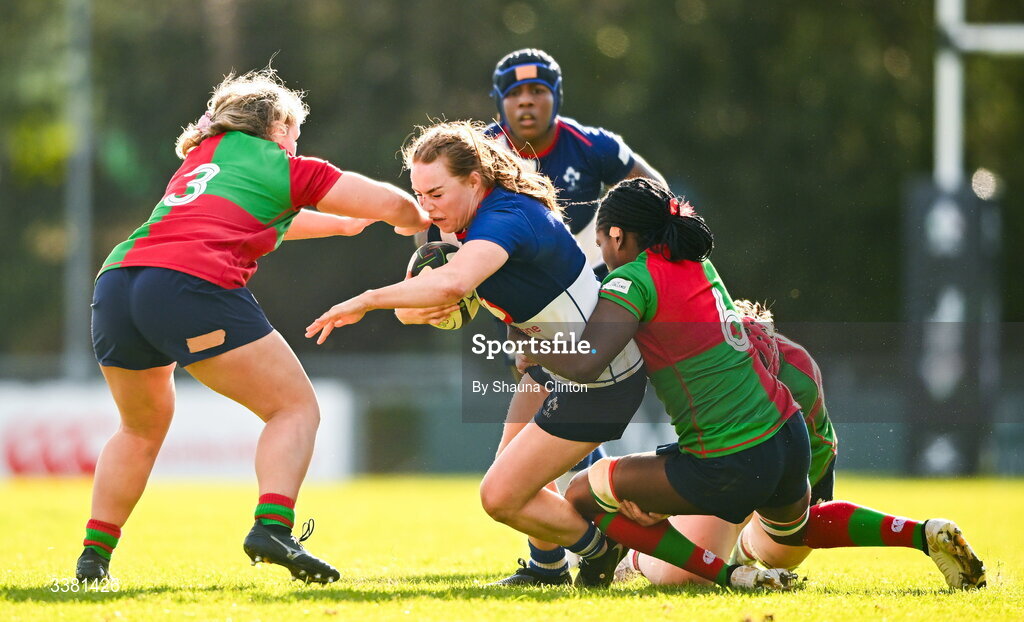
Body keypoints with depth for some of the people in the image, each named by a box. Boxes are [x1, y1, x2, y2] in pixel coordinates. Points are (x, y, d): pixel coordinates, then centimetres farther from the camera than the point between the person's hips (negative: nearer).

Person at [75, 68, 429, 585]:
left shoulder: (203, 155, 31)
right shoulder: (286, 169, 13)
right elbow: (393, 204, 15)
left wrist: (340, 224, 59)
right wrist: (419, 221, 38)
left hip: (116, 278, 7)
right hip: (194, 285, -7)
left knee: (143, 427, 28)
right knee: (295, 408, 4)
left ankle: (94, 556, 23)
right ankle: (272, 527, -17)